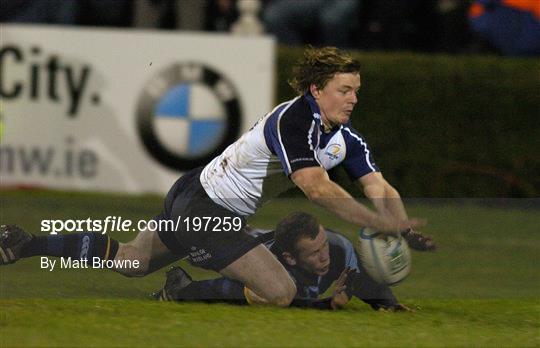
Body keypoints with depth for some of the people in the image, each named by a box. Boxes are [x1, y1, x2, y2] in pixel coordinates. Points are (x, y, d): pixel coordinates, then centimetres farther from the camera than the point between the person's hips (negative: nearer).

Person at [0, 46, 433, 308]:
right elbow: (317, 188, -37)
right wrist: (384, 223, -38)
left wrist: (402, 228, -22)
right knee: (281, 293, -21)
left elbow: (381, 189, -3)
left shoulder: (344, 136, 0)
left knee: (128, 260, 28)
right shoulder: (292, 121, -26)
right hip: (204, 209, -10)